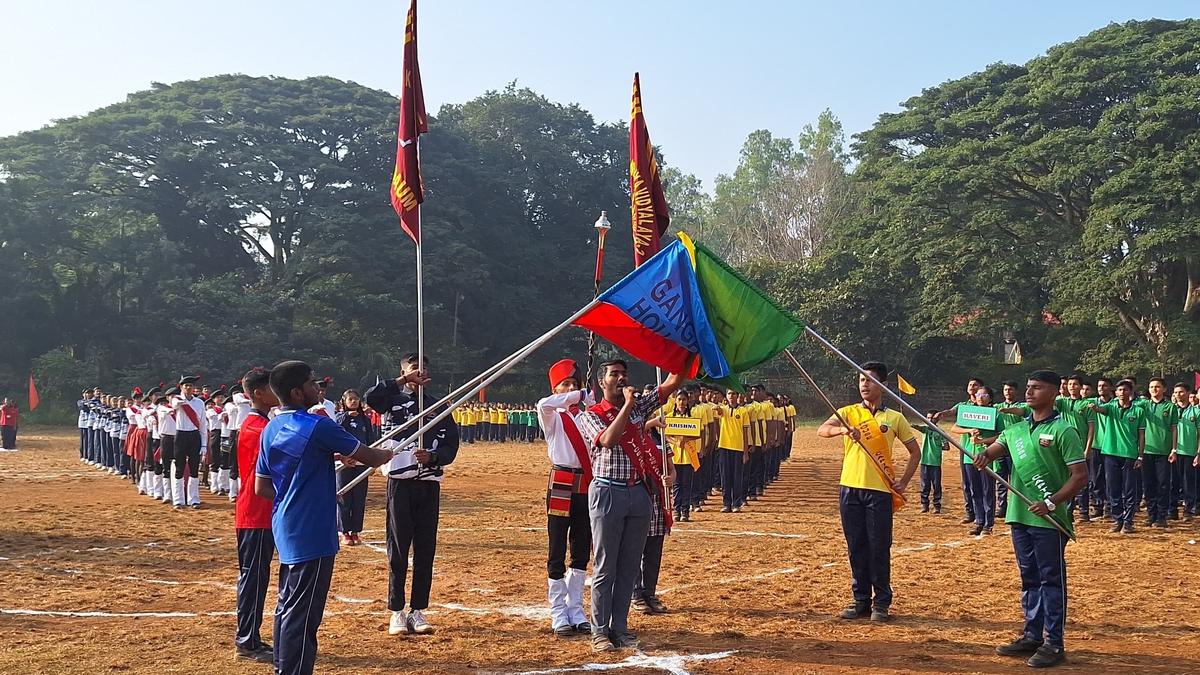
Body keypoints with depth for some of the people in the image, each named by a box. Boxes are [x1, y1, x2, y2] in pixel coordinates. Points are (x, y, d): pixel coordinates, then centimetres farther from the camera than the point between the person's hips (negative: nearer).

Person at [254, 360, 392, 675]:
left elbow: (262, 488, 12)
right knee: (302, 615, -4)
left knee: (288, 605, 19)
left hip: (285, 530, 9)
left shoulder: (271, 430, 8)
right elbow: (368, 457, -10)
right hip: (312, 533, -9)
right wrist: (390, 454, 11)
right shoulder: (317, 426, -16)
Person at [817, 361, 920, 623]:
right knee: (856, 547, 7)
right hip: (850, 488, 2)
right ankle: (860, 599, 17)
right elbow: (822, 430, -12)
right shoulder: (848, 412, 7)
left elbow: (915, 452, 13)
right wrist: (843, 429, -33)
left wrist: (903, 482, 3)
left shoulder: (895, 418, 6)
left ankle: (882, 603, 11)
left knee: (879, 547, 0)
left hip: (880, 491, -2)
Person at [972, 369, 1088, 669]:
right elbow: (995, 448, 8)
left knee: (1052, 580, 0)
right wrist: (984, 455, -17)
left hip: (1049, 520, -7)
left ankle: (1053, 644, 7)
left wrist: (1051, 503, -21)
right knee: (1029, 579, 16)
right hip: (1019, 516, 7)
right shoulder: (1017, 429, 13)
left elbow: (1080, 475, -12)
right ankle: (1032, 636, 26)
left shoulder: (1063, 430, -9)